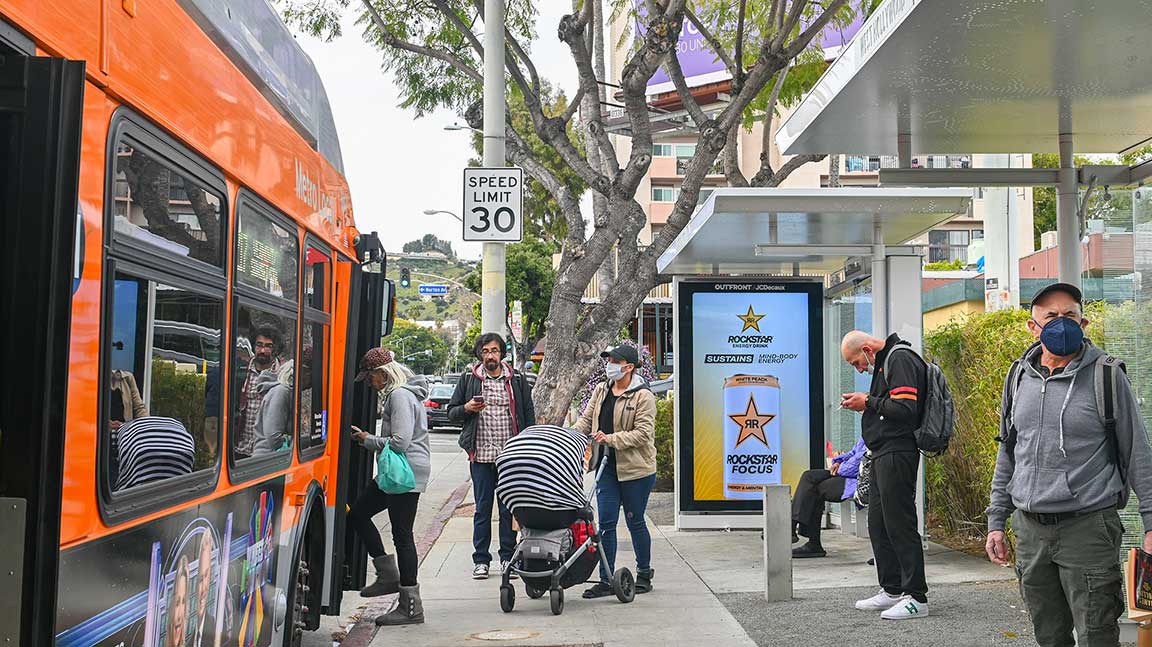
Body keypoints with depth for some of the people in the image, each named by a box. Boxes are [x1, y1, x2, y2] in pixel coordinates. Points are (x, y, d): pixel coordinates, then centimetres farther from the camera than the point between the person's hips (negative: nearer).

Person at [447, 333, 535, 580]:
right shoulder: (468, 380, 7)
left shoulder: (517, 379, 8)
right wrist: (467, 408, -11)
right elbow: (451, 412, 11)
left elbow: (529, 414, 9)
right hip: (481, 456, 0)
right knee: (482, 508, 5)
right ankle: (481, 560, 13)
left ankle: (508, 557, 16)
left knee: (509, 508, 6)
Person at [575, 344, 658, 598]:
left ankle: (644, 574, 26)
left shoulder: (643, 396, -10)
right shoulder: (601, 391, 10)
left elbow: (642, 433, -16)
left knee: (635, 521, 7)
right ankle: (606, 580, 8)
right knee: (606, 522, 3)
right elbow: (586, 420, 10)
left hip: (635, 468, -5)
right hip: (607, 466, 6)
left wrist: (610, 439, -24)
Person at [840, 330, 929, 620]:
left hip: (897, 453, -11)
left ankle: (916, 598, 0)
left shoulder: (901, 359, -12)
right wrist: (867, 403, 8)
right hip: (884, 454, 11)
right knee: (878, 524, 14)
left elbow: (905, 408, -22)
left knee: (900, 525, -6)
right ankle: (892, 590, 24)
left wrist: (869, 403, -12)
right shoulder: (885, 361, 20)